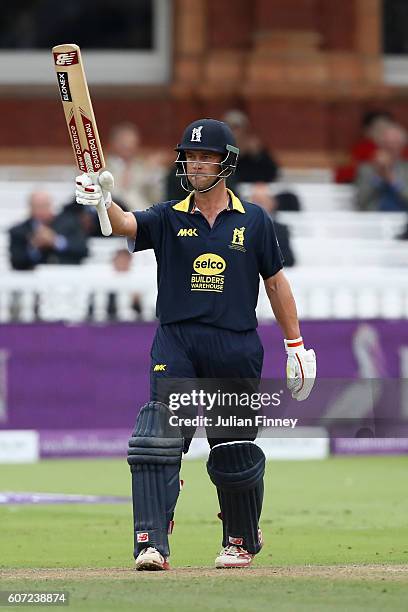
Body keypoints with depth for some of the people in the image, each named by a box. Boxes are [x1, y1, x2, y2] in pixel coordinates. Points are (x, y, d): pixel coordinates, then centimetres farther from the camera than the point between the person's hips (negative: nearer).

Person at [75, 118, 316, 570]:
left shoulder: (253, 221, 7)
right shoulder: (168, 218, 5)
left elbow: (275, 282, 12)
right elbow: (126, 225, -15)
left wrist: (296, 345, 12)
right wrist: (104, 201, -37)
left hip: (236, 347, 0)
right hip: (177, 343, 0)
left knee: (236, 454, 8)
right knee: (158, 441, -17)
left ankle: (242, 541, 31)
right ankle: (151, 544, -21)